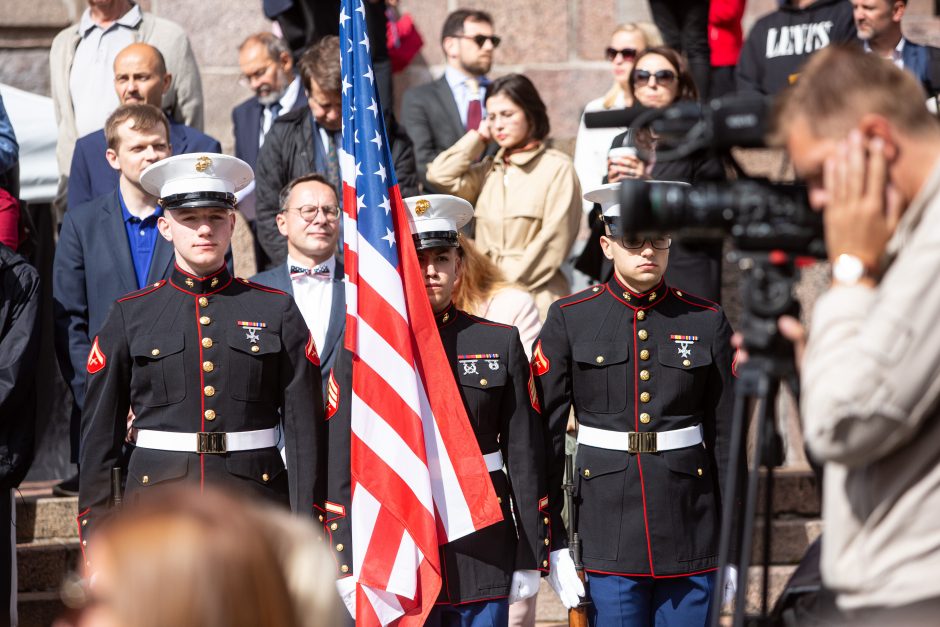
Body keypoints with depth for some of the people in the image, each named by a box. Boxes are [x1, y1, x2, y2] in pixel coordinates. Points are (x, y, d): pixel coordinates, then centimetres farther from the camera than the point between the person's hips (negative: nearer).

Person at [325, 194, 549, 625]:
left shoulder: (500, 343, 6)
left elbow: (525, 456, 7)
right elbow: (341, 465, 0)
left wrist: (531, 557, 4)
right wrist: (348, 567, -6)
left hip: (484, 554, 1)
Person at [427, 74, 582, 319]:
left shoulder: (557, 168, 0)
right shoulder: (489, 170, 17)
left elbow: (553, 242, -6)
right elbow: (440, 175, 3)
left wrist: (508, 281, -9)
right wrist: (478, 136, 12)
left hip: (535, 296, -5)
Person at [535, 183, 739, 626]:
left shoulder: (706, 321, 4)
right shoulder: (569, 320, 1)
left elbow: (727, 436, 7)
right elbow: (544, 435, -1)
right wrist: (553, 544, -5)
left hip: (690, 533, 1)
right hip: (608, 533, -1)